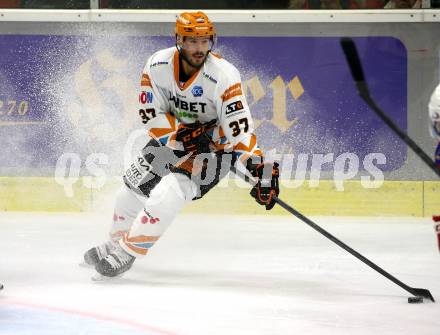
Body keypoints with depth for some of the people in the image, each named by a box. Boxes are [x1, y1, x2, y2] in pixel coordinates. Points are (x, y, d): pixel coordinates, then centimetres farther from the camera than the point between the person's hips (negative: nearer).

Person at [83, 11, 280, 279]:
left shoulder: (224, 76, -29)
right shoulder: (158, 65, -16)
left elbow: (240, 126, -32)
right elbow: (151, 114, -11)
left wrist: (259, 166, -43)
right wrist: (183, 135, -25)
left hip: (216, 144, -5)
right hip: (172, 134, 5)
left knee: (168, 193, -23)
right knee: (134, 187, 9)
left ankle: (128, 251, -6)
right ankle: (117, 241, 37)